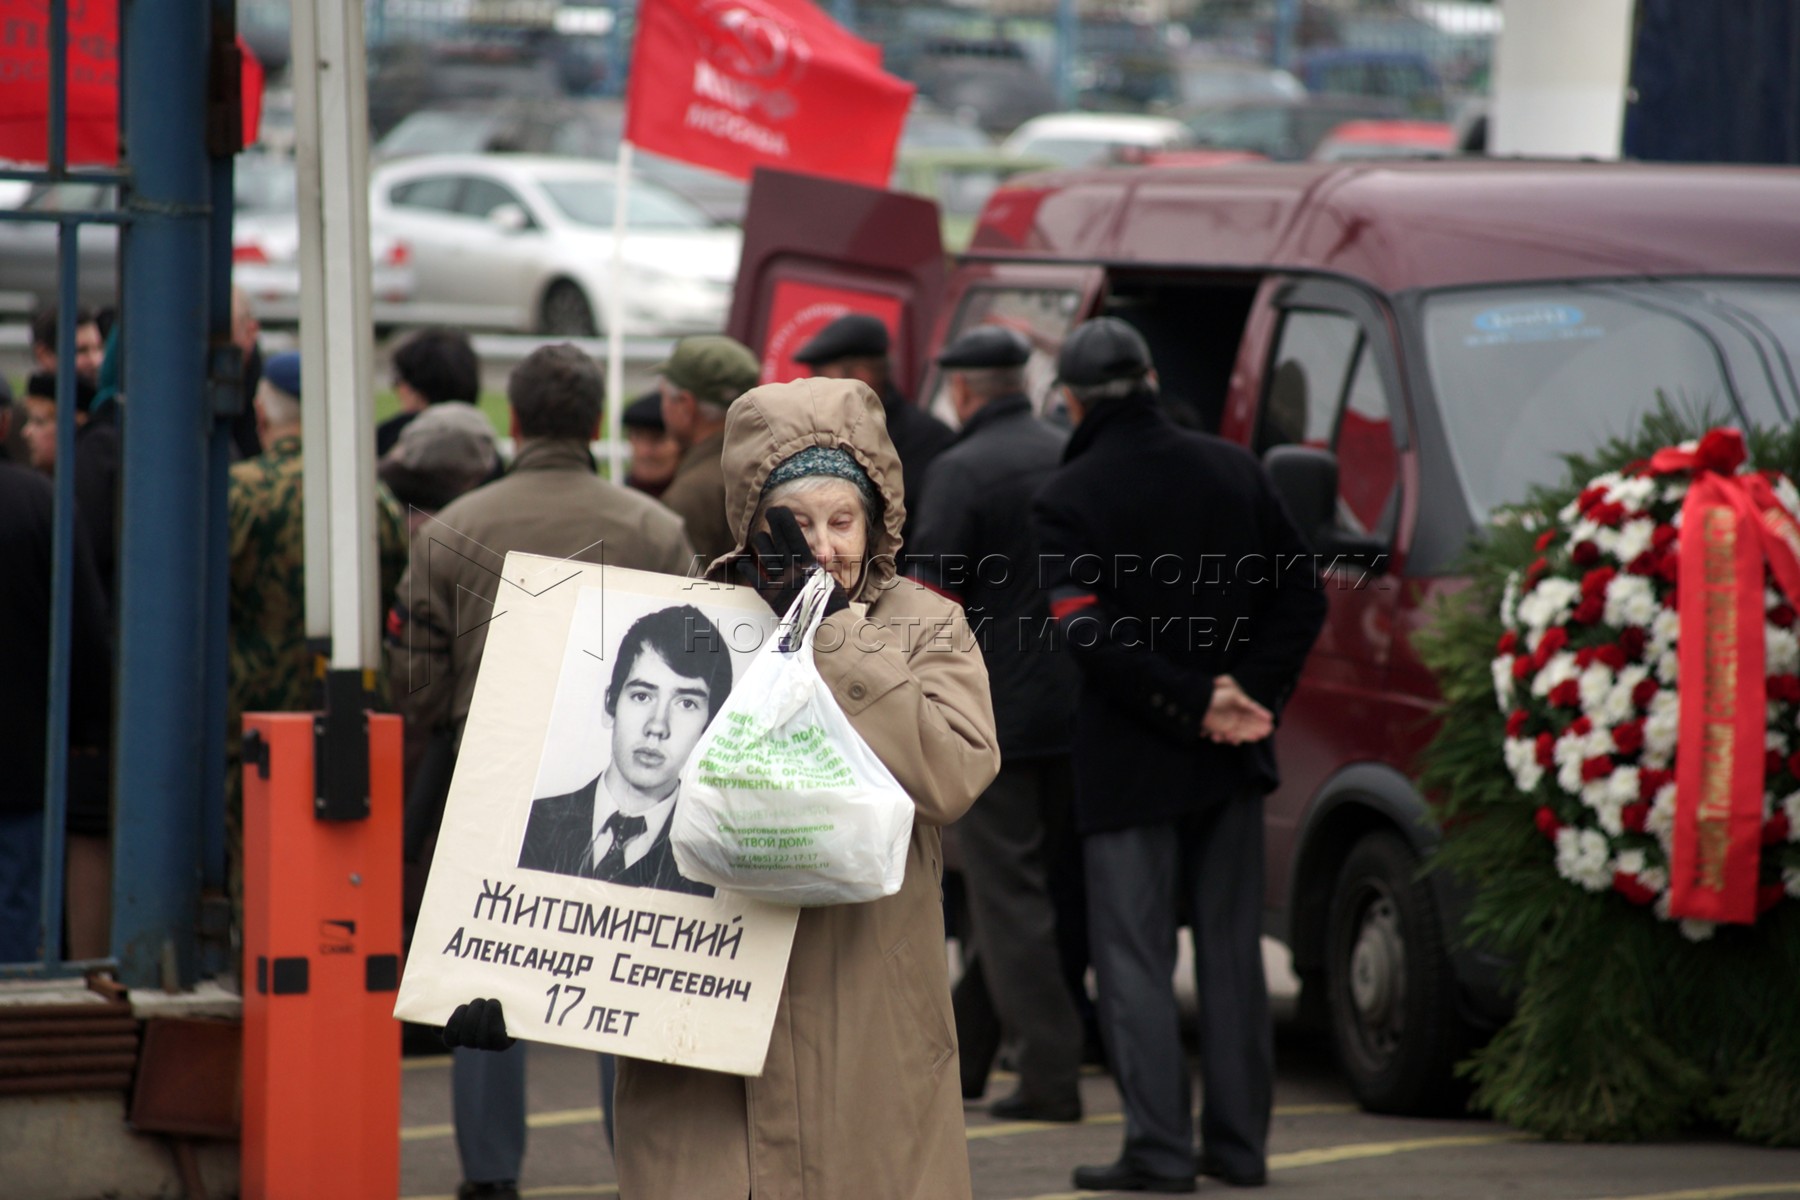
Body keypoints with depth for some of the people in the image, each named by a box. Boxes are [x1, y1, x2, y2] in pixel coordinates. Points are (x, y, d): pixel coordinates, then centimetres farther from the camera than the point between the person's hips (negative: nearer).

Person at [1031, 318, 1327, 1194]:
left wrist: (1197, 701, -16)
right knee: (1231, 949, 12)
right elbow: (1301, 598, 4)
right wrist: (1246, 695, -3)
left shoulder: (1068, 499, -11)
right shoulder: (1233, 471, 5)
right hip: (1228, 761, 5)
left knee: (1134, 957, -1)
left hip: (1130, 761, -5)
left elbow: (1090, 636, -20)